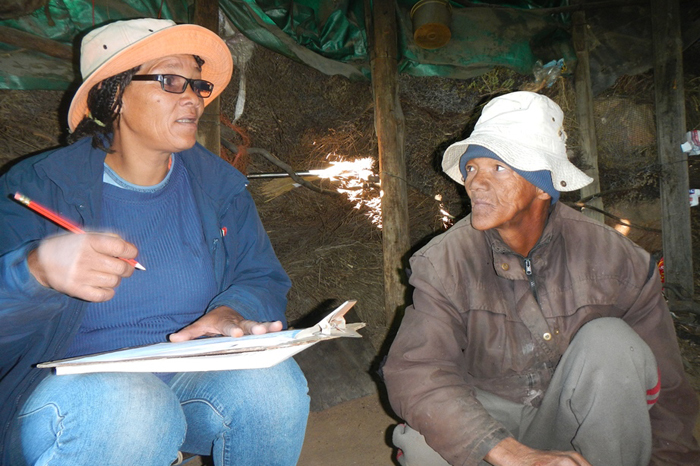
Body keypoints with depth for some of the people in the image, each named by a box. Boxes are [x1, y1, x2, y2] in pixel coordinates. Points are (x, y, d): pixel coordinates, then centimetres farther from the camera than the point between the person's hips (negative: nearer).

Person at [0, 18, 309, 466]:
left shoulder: (219, 183, 4)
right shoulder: (36, 187, -6)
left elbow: (262, 278, 3)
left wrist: (232, 312, -21)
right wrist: (36, 270, -37)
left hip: (191, 374, 4)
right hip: (72, 383, -3)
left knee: (270, 380, -24)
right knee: (123, 409, -36)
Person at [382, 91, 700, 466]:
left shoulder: (613, 257, -14)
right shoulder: (442, 263, -17)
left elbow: (666, 388, -5)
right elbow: (411, 370, -29)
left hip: (579, 418, 1)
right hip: (491, 416, 0)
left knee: (611, 341, -27)